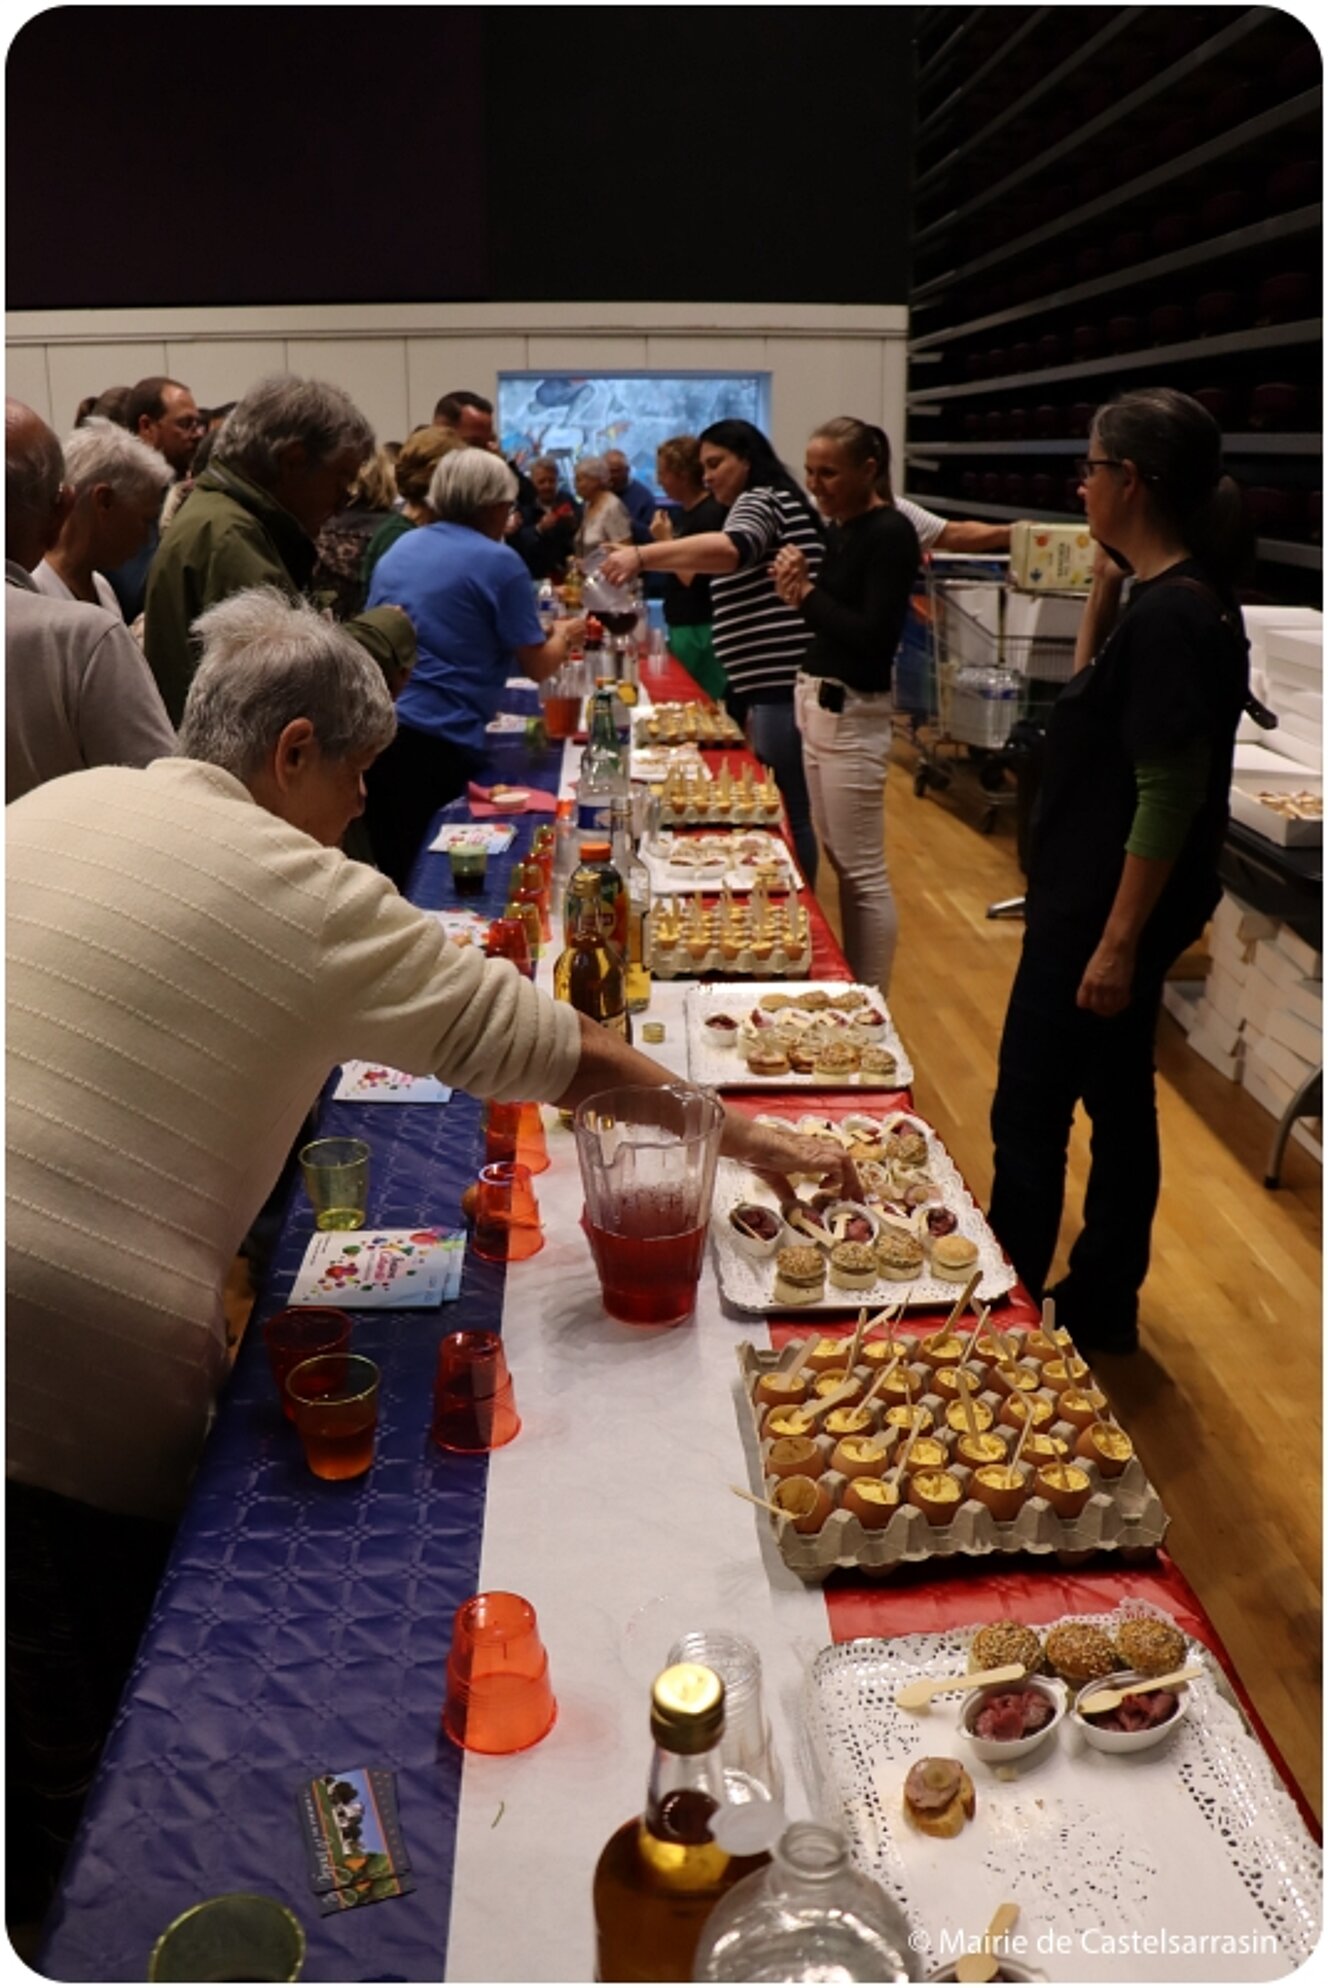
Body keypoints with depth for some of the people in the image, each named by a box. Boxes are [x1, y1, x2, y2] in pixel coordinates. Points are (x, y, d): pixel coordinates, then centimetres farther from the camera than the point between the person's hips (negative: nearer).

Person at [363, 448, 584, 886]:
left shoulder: (398, 549, 15)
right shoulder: (500, 562, -5)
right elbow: (538, 666, -1)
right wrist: (563, 634, 22)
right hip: (435, 740, -6)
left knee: (379, 875, 14)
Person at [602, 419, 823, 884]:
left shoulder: (761, 500, -8)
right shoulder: (763, 505, 25)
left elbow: (729, 549, -31)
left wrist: (643, 556, -40)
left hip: (781, 683, -11)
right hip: (770, 681, 11)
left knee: (784, 811, -6)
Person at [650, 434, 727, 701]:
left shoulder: (710, 514, -16)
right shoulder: (685, 512, 12)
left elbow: (692, 578, -20)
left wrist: (666, 539, -14)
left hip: (699, 630, -10)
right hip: (680, 626, 10)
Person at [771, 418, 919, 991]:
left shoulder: (890, 534, -13)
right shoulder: (835, 529, 12)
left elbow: (874, 637, -20)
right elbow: (830, 615, 12)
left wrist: (807, 593, -12)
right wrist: (796, 590, -6)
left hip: (852, 713, -9)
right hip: (816, 701, 9)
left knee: (862, 871, -4)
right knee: (836, 860, 14)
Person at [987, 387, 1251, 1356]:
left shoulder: (1170, 615, -20)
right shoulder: (1173, 597, 8)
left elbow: (1171, 796, -23)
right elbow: (1095, 704, 19)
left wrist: (1118, 942, -21)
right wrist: (1105, 588, 9)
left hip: (1106, 913, -10)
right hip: (1099, 903, 10)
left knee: (1029, 1113, 2)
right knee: (1116, 1099, 18)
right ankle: (1102, 1305, 33)